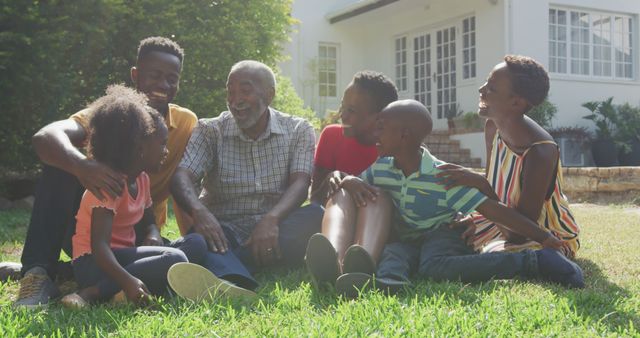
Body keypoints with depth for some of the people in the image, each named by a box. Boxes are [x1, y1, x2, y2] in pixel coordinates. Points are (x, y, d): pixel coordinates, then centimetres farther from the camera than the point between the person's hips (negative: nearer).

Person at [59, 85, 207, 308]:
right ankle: (90, 294, -28)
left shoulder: (142, 178, 11)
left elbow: (149, 220, 23)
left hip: (124, 255, 9)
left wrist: (153, 235, -4)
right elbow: (99, 245, -26)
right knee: (174, 259, -30)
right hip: (94, 263, -9)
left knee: (195, 244, -6)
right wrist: (128, 281, -42)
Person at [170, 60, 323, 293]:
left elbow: (300, 183, -7)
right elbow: (181, 177, -7)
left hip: (276, 231, 0)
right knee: (200, 231, -32)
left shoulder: (298, 131, 8)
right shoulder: (209, 131, 8)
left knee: (316, 215, -28)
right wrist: (199, 211, -31)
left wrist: (271, 219, -28)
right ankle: (233, 284, -64)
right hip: (224, 231, 0)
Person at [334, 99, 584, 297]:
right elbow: (348, 180, 14)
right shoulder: (379, 168, -2)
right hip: (405, 240, 5)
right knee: (392, 252, -31)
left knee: (432, 266, -39)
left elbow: (494, 210, -19)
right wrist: (351, 182, -13)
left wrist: (544, 238, -22)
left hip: (441, 235, -5)